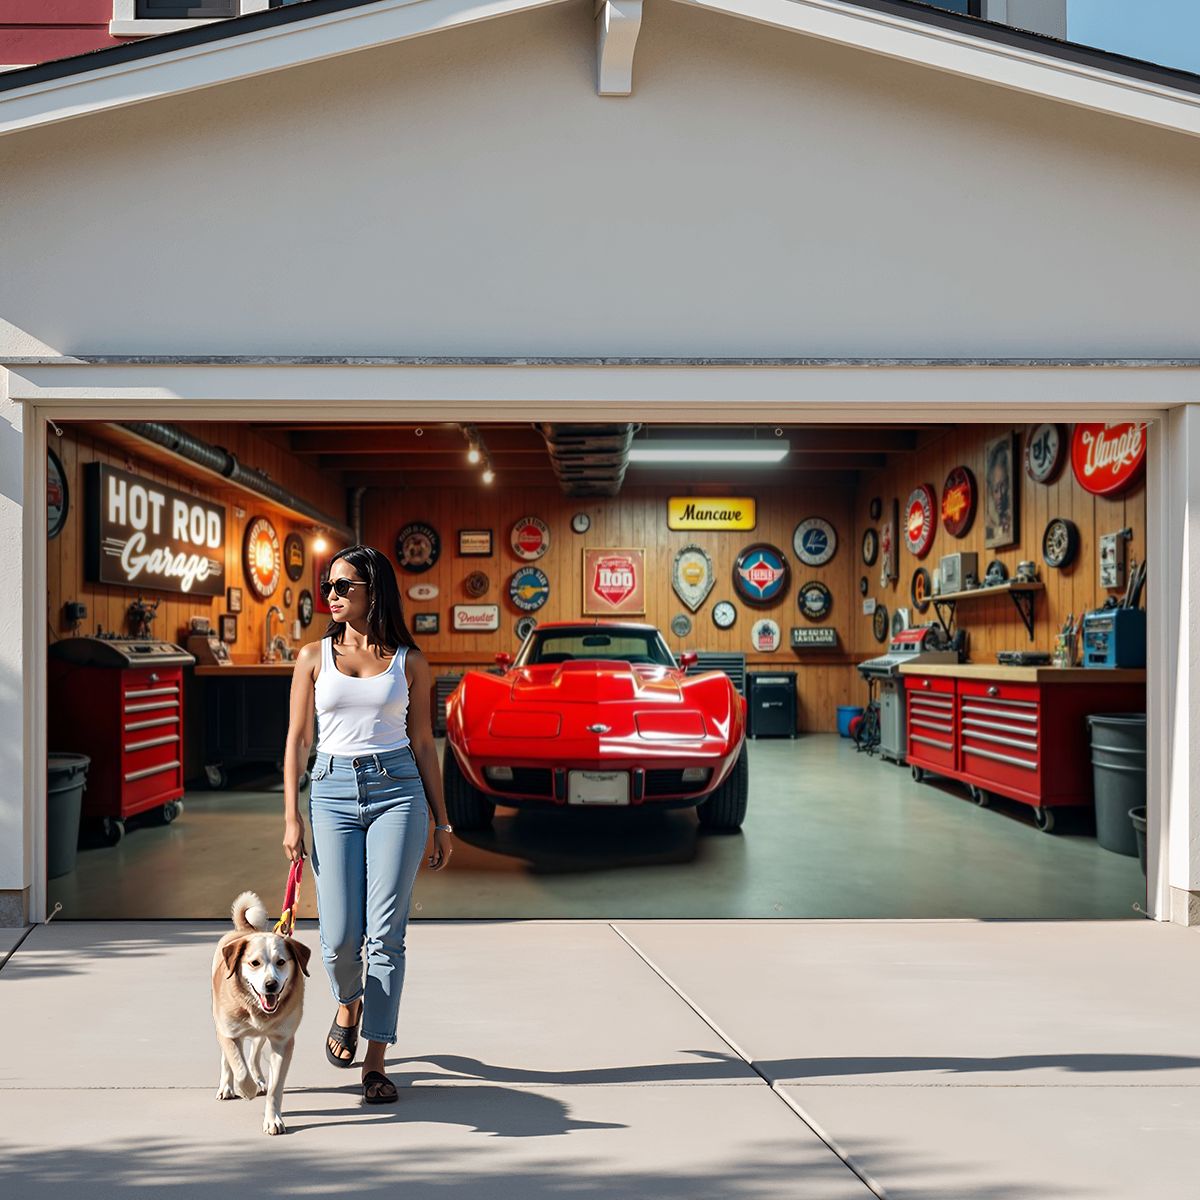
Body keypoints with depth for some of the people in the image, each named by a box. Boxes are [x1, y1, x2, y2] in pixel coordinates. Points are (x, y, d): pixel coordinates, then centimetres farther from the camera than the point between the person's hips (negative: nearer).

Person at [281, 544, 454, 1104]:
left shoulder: (408, 660, 5)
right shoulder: (314, 656, 7)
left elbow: (422, 743, 10)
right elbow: (297, 741, 8)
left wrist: (442, 822, 9)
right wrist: (292, 818, 0)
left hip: (397, 789, -1)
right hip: (333, 790, 1)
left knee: (386, 933, -5)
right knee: (339, 936, -2)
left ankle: (375, 1061, 4)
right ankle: (348, 1004, 33)